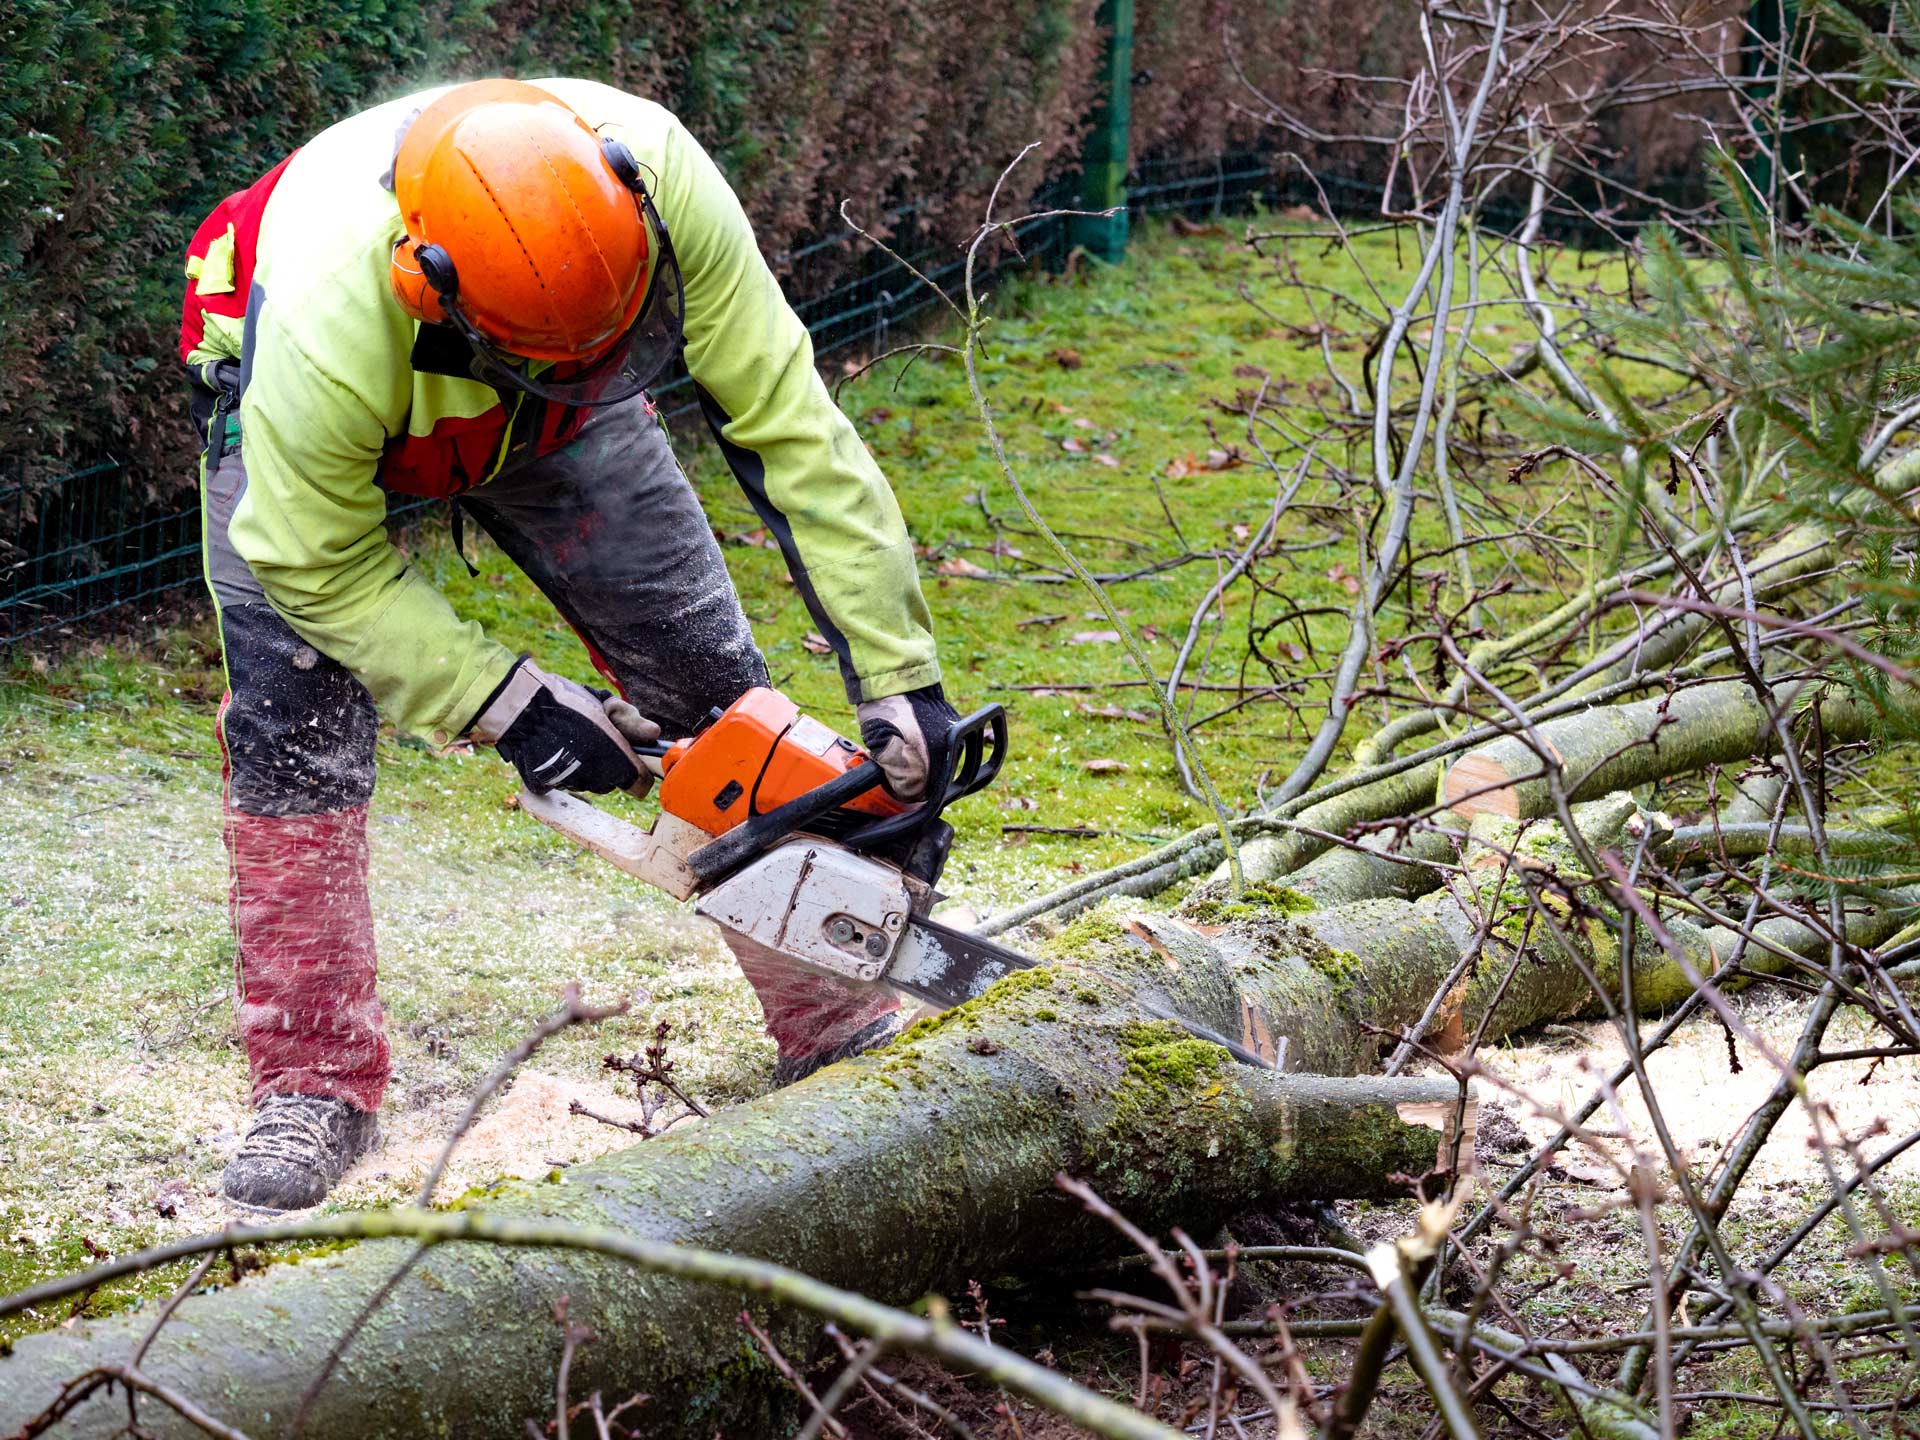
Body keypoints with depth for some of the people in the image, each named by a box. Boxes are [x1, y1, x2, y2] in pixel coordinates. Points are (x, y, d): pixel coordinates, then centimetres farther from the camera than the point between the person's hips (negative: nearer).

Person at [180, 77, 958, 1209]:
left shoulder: (656, 177, -39)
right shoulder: (327, 319, -46)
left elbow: (790, 420, -31)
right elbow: (322, 566, -28)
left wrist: (900, 674, -31)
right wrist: (507, 707, -31)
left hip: (548, 427, 3)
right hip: (310, 430, -3)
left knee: (711, 684, 0)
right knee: (292, 724, -19)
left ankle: (835, 1029, 11)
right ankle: (318, 1091, -9)